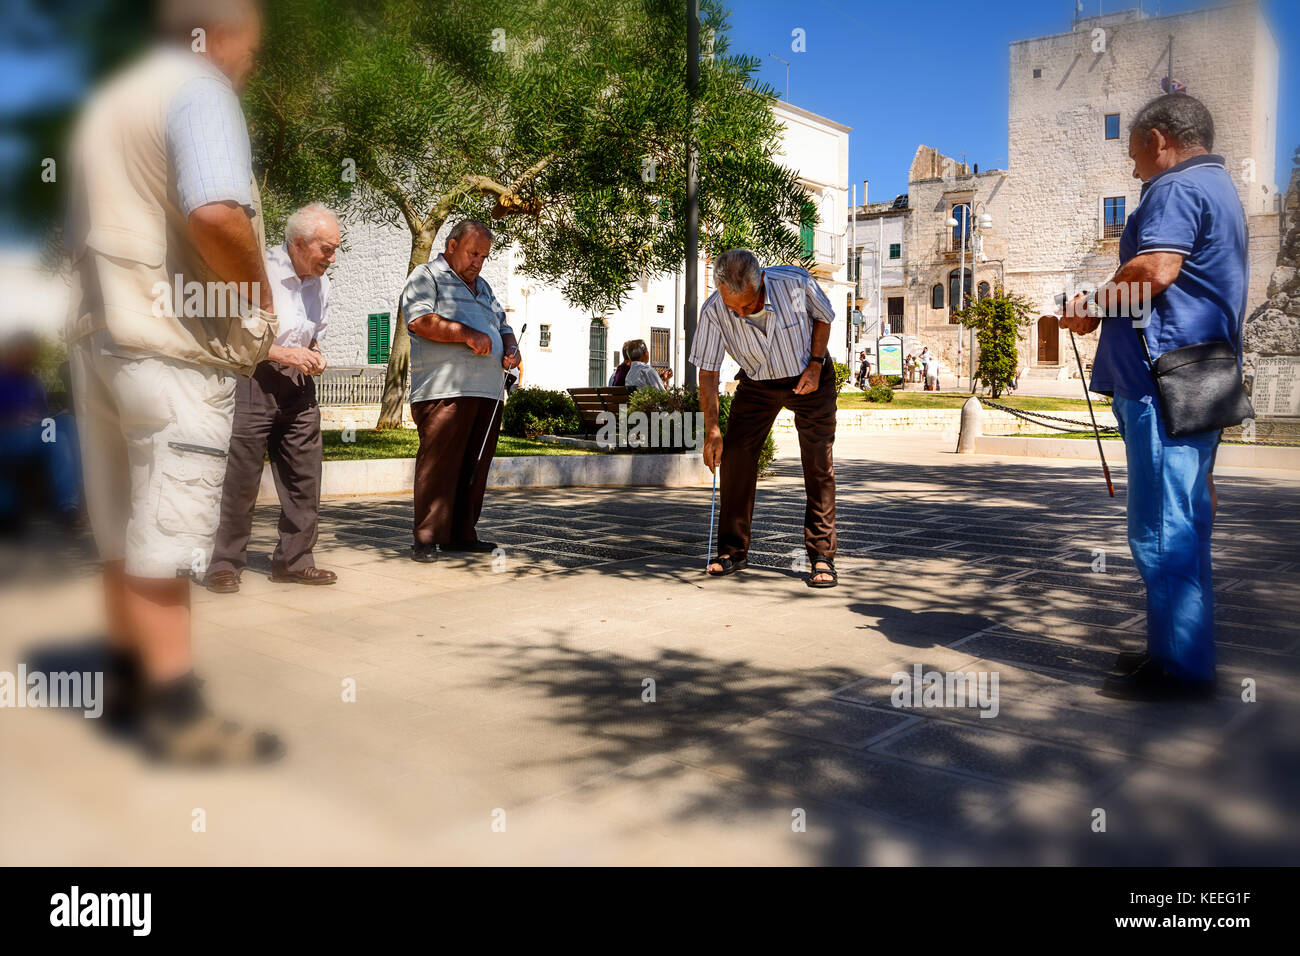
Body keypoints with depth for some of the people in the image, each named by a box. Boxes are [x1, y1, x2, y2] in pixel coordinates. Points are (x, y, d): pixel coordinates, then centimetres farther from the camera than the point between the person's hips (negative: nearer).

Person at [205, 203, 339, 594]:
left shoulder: (321, 282, 12)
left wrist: (316, 355, 2)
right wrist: (285, 354, -18)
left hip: (299, 386, 6)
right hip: (252, 381, -6)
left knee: (303, 476, 5)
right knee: (240, 477, -4)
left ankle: (293, 561, 14)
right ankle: (225, 563, 9)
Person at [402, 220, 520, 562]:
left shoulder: (482, 286, 28)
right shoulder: (426, 276, 5)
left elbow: (503, 326, 33)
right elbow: (419, 321, -12)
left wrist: (511, 348, 10)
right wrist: (467, 334, -15)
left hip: (488, 392, 7)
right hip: (445, 390, -7)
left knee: (475, 466, 7)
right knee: (438, 465, -10)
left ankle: (462, 534, 15)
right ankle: (426, 539, -5)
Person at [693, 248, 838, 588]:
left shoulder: (796, 282, -28)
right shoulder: (714, 312, -26)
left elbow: (823, 317, -5)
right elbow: (707, 372, -16)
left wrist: (815, 364, -15)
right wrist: (712, 430, -20)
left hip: (809, 378, -1)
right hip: (757, 383, 2)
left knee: (819, 462, -10)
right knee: (735, 455, -8)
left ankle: (822, 556, -4)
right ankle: (733, 550, 6)